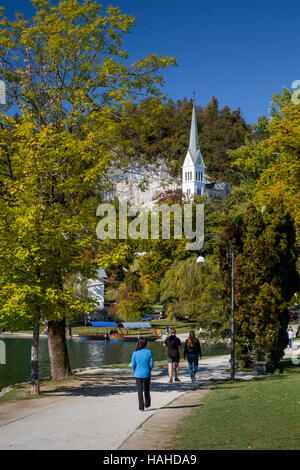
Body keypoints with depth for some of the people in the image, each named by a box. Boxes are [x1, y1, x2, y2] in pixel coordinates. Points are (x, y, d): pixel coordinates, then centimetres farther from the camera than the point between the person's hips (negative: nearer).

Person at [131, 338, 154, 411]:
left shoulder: (135, 353, -8)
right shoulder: (149, 352, -9)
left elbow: (133, 364, -5)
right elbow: (151, 364, -6)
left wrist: (135, 372, 11)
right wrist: (148, 371, 11)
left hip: (138, 374, -1)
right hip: (147, 374, 1)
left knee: (140, 391, 6)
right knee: (146, 389, 20)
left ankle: (141, 407, 3)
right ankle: (147, 404, 34)